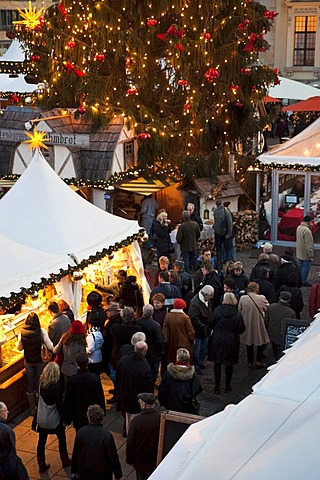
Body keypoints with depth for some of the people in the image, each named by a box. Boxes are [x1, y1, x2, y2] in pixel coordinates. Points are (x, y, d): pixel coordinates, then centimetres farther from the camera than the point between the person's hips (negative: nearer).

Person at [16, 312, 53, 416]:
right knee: (39, 384, 11)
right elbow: (50, 346, -18)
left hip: (28, 361, 2)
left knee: (30, 385, 13)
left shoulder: (22, 332, -11)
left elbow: (19, 347, 2)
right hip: (40, 361, -2)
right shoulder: (41, 331, -18)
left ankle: (32, 409, 21)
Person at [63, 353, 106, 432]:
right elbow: (101, 398, -4)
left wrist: (67, 418, 3)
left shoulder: (72, 380, -16)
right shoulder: (95, 378, -14)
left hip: (78, 416, -1)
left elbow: (67, 400, -8)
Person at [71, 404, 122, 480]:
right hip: (102, 474, -3)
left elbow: (75, 453, -2)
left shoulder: (81, 432, -12)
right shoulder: (106, 435, -22)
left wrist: (74, 471, 12)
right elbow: (113, 457, -15)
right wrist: (117, 474, -2)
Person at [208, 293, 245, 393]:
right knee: (229, 364, 14)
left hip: (217, 341, 0)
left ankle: (217, 386, 14)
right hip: (232, 342, 0)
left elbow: (211, 324, -5)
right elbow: (241, 329, -7)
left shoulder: (217, 310, -11)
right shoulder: (237, 314, -12)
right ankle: (227, 386, 22)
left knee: (217, 364, 11)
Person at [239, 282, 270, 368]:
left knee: (249, 343, 17)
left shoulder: (242, 298, -13)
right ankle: (259, 361, 13)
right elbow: (267, 308, -4)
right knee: (261, 342, 17)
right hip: (259, 325, -2)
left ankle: (250, 362, 25)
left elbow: (239, 311, -2)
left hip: (247, 325, 2)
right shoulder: (262, 298, -18)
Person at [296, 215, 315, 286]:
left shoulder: (299, 227, 4)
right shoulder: (307, 231, -26)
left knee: (301, 267, 19)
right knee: (306, 267, 2)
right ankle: (304, 281, 9)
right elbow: (309, 245, -24)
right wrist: (311, 255, -18)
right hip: (305, 254, -9)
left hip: (299, 253, 9)